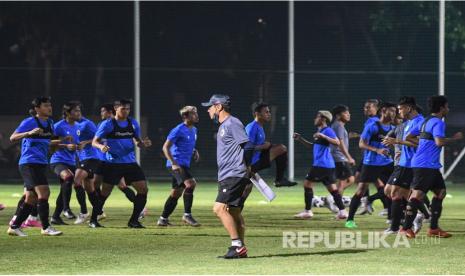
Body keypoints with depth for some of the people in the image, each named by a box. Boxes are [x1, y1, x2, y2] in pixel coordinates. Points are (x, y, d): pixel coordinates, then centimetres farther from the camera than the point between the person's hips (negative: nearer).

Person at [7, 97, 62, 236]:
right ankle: (46, 227, -13)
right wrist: (29, 133, -32)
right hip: (29, 163, -9)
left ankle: (14, 227, 16)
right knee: (43, 192, -16)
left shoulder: (49, 123, 13)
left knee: (31, 198, 8)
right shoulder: (29, 122, -10)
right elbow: (13, 138, -18)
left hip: (41, 164, 9)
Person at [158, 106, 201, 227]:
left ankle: (163, 219, 21)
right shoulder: (178, 130, -13)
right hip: (176, 164, -9)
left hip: (185, 164, 9)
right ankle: (187, 215, -20)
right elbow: (166, 147, -14)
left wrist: (195, 151, 9)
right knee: (191, 183, -25)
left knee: (176, 193, 12)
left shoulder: (194, 130, 13)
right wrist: (174, 163, -23)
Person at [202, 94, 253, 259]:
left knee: (219, 208, -18)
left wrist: (246, 167, -12)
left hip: (234, 175, -11)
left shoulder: (232, 123, -11)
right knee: (234, 212, 10)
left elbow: (248, 145, -18)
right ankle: (240, 249, 13)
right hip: (226, 177, 11)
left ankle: (237, 244, -18)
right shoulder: (223, 126, 21)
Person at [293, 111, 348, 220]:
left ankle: (307, 211, 1)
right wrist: (300, 139, 24)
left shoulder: (327, 130, -10)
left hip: (321, 165, -10)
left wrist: (323, 136, -26)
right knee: (332, 188, 6)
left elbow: (337, 142, -22)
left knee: (307, 183, -1)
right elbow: (313, 146, 30)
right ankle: (342, 211, 0)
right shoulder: (320, 131, 20)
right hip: (329, 165, 10)